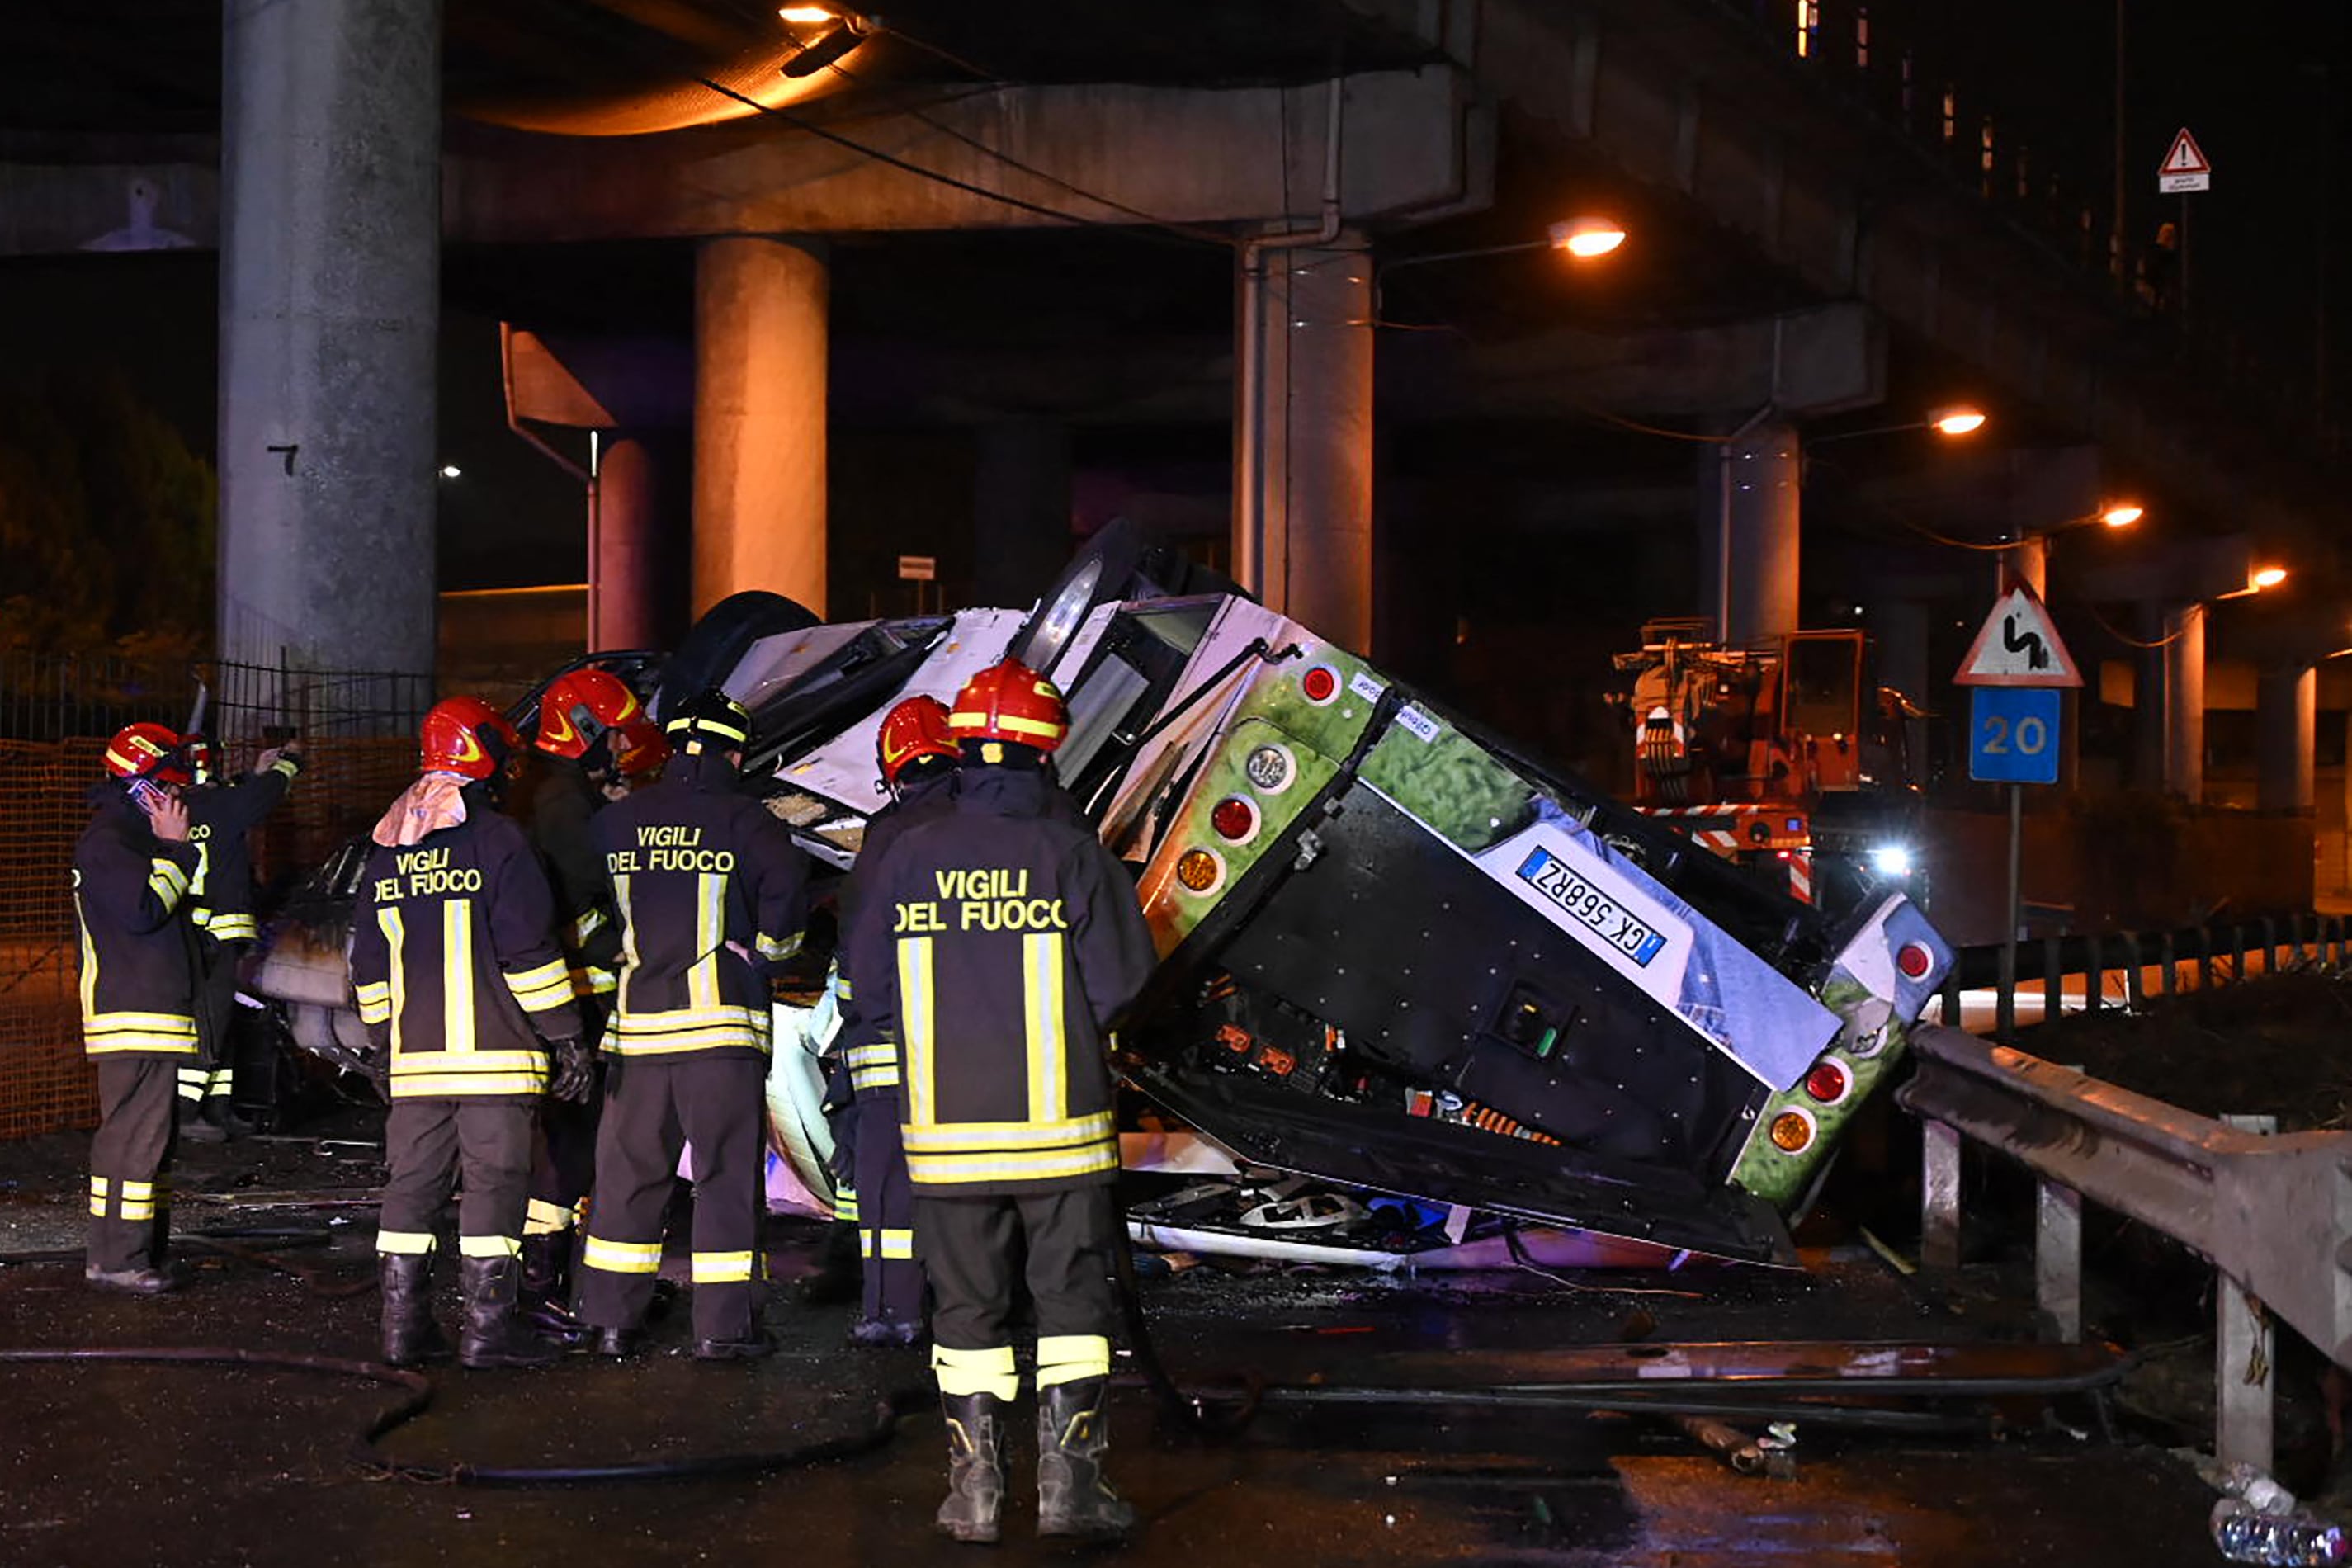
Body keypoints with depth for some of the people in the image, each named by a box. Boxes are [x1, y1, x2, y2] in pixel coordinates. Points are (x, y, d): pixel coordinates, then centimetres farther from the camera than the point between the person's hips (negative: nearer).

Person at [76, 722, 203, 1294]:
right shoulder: (106, 841, -11)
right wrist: (173, 849, -13)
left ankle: (145, 1251, 17)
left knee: (150, 1135, 12)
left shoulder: (138, 837, 23)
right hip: (132, 1017, -11)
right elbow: (143, 909, -21)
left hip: (158, 1014, 11)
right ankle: (116, 1258, -9)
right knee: (133, 1135, -11)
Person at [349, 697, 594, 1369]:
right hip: (494, 1049, -6)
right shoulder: (495, 839, -7)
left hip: (415, 1054, 6)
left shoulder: (385, 851, 14)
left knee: (412, 1181, 9)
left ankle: (404, 1322, 11)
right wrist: (566, 1036, -6)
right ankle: (488, 1325, -5)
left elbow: (369, 965, 19)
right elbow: (528, 948, -11)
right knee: (494, 1181, -4)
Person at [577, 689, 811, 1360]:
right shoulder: (741, 818, -5)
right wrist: (763, 947, -4)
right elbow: (786, 883, -19)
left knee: (628, 1168, 12)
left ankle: (613, 1319, 16)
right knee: (728, 1173, 2)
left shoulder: (617, 820, 8)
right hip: (720, 1019, -4)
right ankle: (723, 1324, 2)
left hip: (636, 1021, 4)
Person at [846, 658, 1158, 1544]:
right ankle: (1068, 1483, 6)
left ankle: (974, 1491, 14)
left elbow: (872, 987, 3)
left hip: (946, 1128, 2)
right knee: (1073, 1300, 8)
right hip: (1057, 1123, -2)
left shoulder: (911, 856, -1)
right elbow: (1119, 979, -7)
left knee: (967, 1306, 11)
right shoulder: (1070, 852, -7)